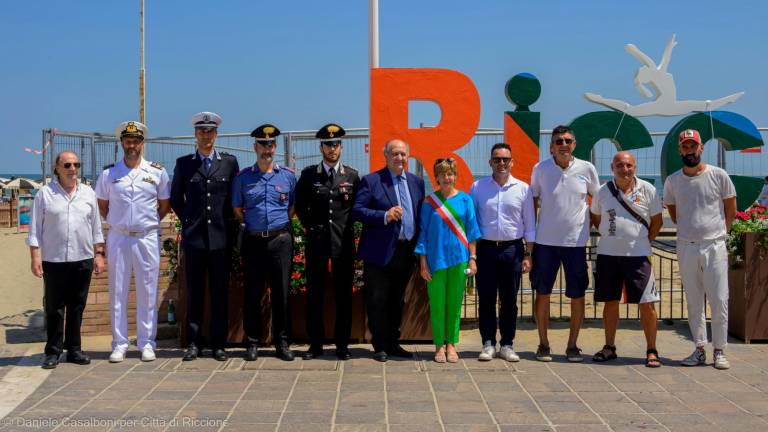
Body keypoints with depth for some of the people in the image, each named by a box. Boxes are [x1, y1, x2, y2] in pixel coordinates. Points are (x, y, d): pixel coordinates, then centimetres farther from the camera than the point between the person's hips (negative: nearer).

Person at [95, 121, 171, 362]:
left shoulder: (157, 172, 3)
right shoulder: (108, 173, 4)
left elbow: (165, 205, 11)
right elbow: (102, 206, 14)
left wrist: (149, 224, 6)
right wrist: (117, 223, 8)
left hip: (147, 238, -1)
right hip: (118, 238, 1)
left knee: (147, 293, 3)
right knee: (117, 292, 4)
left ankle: (147, 343, 11)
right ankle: (119, 345, 11)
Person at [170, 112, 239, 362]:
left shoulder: (230, 162, 6)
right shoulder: (183, 163, 7)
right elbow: (175, 198, 15)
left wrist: (228, 223, 6)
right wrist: (188, 221, 9)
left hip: (221, 237, 0)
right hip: (194, 237, 0)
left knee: (220, 293, 3)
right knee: (194, 292, 3)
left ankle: (219, 344, 10)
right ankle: (193, 343, 9)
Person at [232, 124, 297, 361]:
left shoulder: (288, 176, 5)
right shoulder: (243, 177, 4)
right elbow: (237, 210, 12)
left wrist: (280, 225, 8)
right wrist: (253, 224, 8)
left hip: (280, 239, 0)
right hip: (253, 241, 0)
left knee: (281, 292, 2)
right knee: (253, 293, 3)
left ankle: (282, 342, 11)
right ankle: (252, 343, 11)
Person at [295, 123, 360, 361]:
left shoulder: (352, 175, 6)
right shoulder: (308, 174, 5)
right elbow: (300, 205, 12)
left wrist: (346, 226, 4)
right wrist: (310, 226, 4)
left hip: (344, 242, 0)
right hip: (316, 241, 0)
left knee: (344, 294, 3)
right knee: (314, 294, 3)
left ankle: (342, 345, 10)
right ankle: (315, 344, 11)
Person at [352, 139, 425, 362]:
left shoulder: (416, 182, 12)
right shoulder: (371, 181, -3)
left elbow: (420, 215, 14)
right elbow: (357, 211, -9)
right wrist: (385, 216, -21)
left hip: (406, 252, 5)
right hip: (380, 252, -5)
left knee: (397, 301, 14)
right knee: (377, 302, 0)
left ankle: (392, 343, 25)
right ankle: (380, 346, 10)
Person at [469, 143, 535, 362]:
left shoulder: (522, 189, 5)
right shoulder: (477, 187, 4)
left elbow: (529, 225, 7)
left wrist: (528, 255, 2)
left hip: (512, 249, 0)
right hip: (486, 248, 0)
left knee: (509, 300, 5)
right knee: (486, 299, 2)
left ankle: (507, 344, 14)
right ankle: (488, 344, 12)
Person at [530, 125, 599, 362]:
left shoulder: (587, 169, -2)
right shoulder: (540, 169, -2)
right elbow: (533, 201, 8)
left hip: (576, 241, 0)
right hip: (545, 241, 0)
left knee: (577, 296, 5)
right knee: (542, 293, 5)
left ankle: (572, 346, 18)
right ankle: (543, 345, 18)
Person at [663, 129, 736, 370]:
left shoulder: (718, 175, -2)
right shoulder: (672, 181, 4)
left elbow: (731, 211, 7)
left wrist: (719, 233, 8)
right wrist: (689, 230, 13)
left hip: (715, 246, -3)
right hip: (686, 248, 3)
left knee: (719, 301, -2)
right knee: (694, 303, 8)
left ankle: (719, 351, 7)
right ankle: (699, 349, 17)